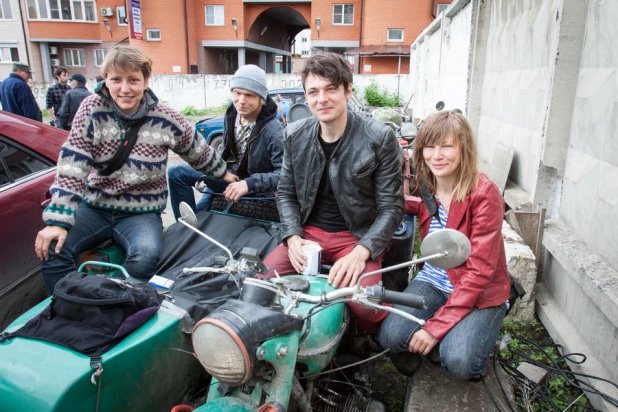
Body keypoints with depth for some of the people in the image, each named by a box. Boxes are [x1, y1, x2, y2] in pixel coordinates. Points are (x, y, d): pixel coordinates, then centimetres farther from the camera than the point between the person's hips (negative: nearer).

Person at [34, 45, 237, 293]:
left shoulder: (165, 118, -7)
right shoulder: (93, 109, -8)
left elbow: (199, 152, 10)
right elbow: (71, 165, -12)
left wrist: (223, 173, 22)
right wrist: (57, 220, -19)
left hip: (142, 212, -1)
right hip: (95, 206, 2)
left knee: (146, 257, -31)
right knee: (51, 249, -23)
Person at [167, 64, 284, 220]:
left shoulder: (272, 130, -28)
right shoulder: (231, 114, -7)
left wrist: (250, 183, -41)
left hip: (255, 192, -7)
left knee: (200, 210, -14)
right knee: (176, 173, -1)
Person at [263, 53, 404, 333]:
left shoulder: (380, 138, -12)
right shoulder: (295, 135, 1)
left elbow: (391, 207, -10)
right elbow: (286, 193, 9)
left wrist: (361, 252, -24)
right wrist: (293, 237, -8)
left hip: (358, 236, -3)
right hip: (308, 231, 4)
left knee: (364, 306, -28)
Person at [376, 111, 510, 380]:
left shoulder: (484, 193, -19)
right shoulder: (426, 187, -2)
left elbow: (480, 270, -21)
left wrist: (436, 326, -24)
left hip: (481, 292, -4)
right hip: (433, 281, 4)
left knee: (459, 362, -25)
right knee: (390, 337, -19)